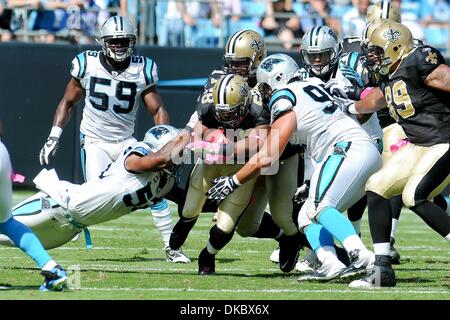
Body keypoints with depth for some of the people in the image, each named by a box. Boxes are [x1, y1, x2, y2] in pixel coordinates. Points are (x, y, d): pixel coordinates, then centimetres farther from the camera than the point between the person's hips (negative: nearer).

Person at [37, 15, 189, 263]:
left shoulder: (142, 70, -5)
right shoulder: (87, 65, -7)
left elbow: (157, 110, -2)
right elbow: (68, 103, 5)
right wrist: (54, 136, 0)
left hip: (126, 141, 2)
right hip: (94, 142, -2)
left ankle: (171, 247, 0)